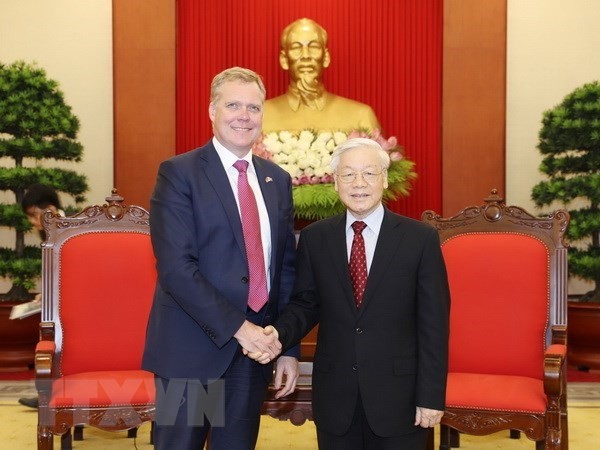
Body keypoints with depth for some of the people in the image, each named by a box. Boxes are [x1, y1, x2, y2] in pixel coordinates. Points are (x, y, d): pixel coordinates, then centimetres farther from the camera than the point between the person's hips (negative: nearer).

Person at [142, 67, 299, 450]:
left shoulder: (278, 180, 10)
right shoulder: (179, 172, -7)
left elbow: (287, 268, 11)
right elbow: (175, 267, -15)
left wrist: (289, 348, 6)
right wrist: (238, 327, -18)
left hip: (256, 347, 5)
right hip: (192, 347, -5)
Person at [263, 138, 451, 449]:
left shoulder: (420, 239, -5)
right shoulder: (313, 238, 3)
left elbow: (433, 323, -5)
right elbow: (305, 304, 8)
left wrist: (431, 396, -7)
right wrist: (280, 333, -13)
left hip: (399, 395, -2)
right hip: (334, 396, 2)